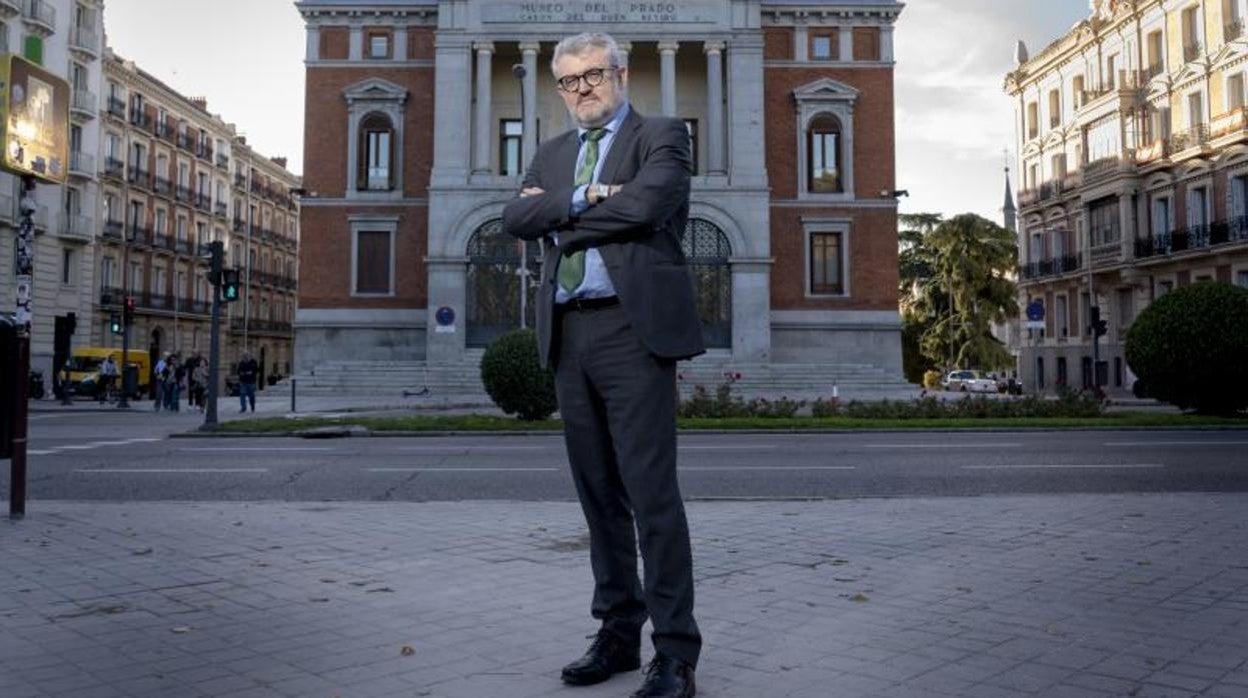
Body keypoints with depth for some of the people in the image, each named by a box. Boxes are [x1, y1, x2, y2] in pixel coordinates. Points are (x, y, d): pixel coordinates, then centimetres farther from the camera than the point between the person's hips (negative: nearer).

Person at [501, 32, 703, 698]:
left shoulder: (661, 136, 5)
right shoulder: (552, 152, 22)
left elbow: (645, 204, -14)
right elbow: (515, 217, 5)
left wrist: (562, 220, -1)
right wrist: (580, 201, -10)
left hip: (632, 328, -6)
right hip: (569, 335, 6)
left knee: (651, 493, -7)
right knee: (598, 495, 10)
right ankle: (618, 635, 22)